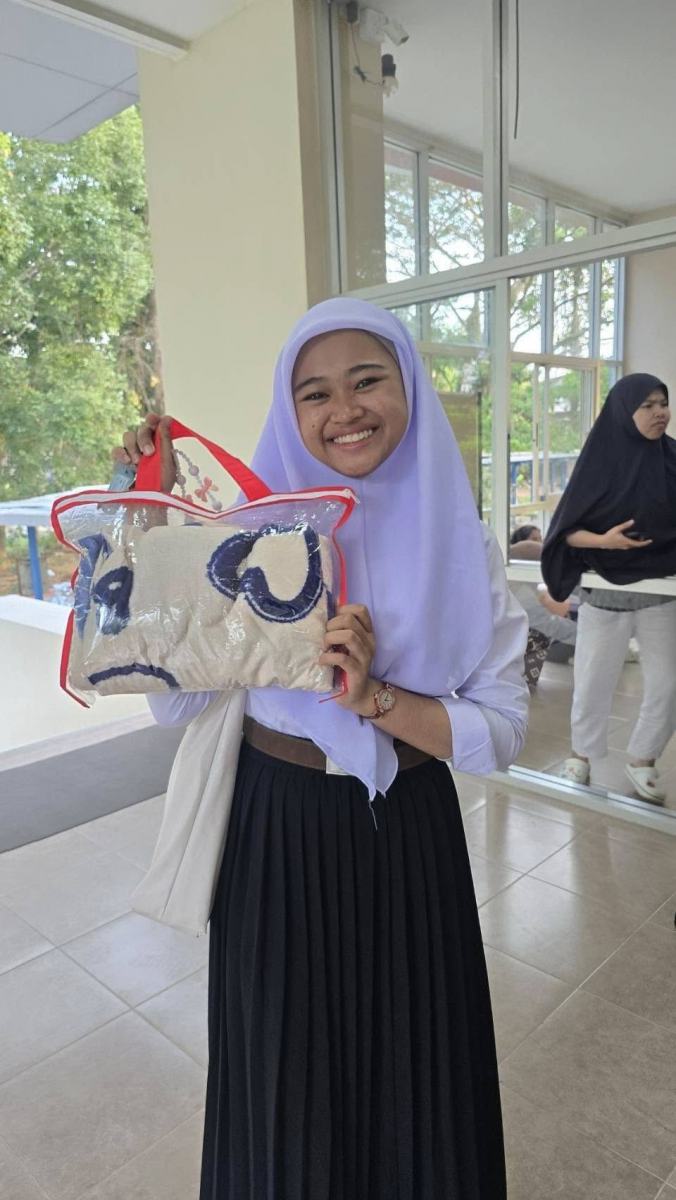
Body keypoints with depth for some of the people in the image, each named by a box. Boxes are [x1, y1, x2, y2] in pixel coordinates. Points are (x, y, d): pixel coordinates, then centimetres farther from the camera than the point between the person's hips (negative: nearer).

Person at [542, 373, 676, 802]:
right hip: (607, 593, -3)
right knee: (594, 681, 8)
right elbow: (567, 529, -7)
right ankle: (583, 752, 31)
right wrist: (603, 540, -23)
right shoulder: (601, 461, -8)